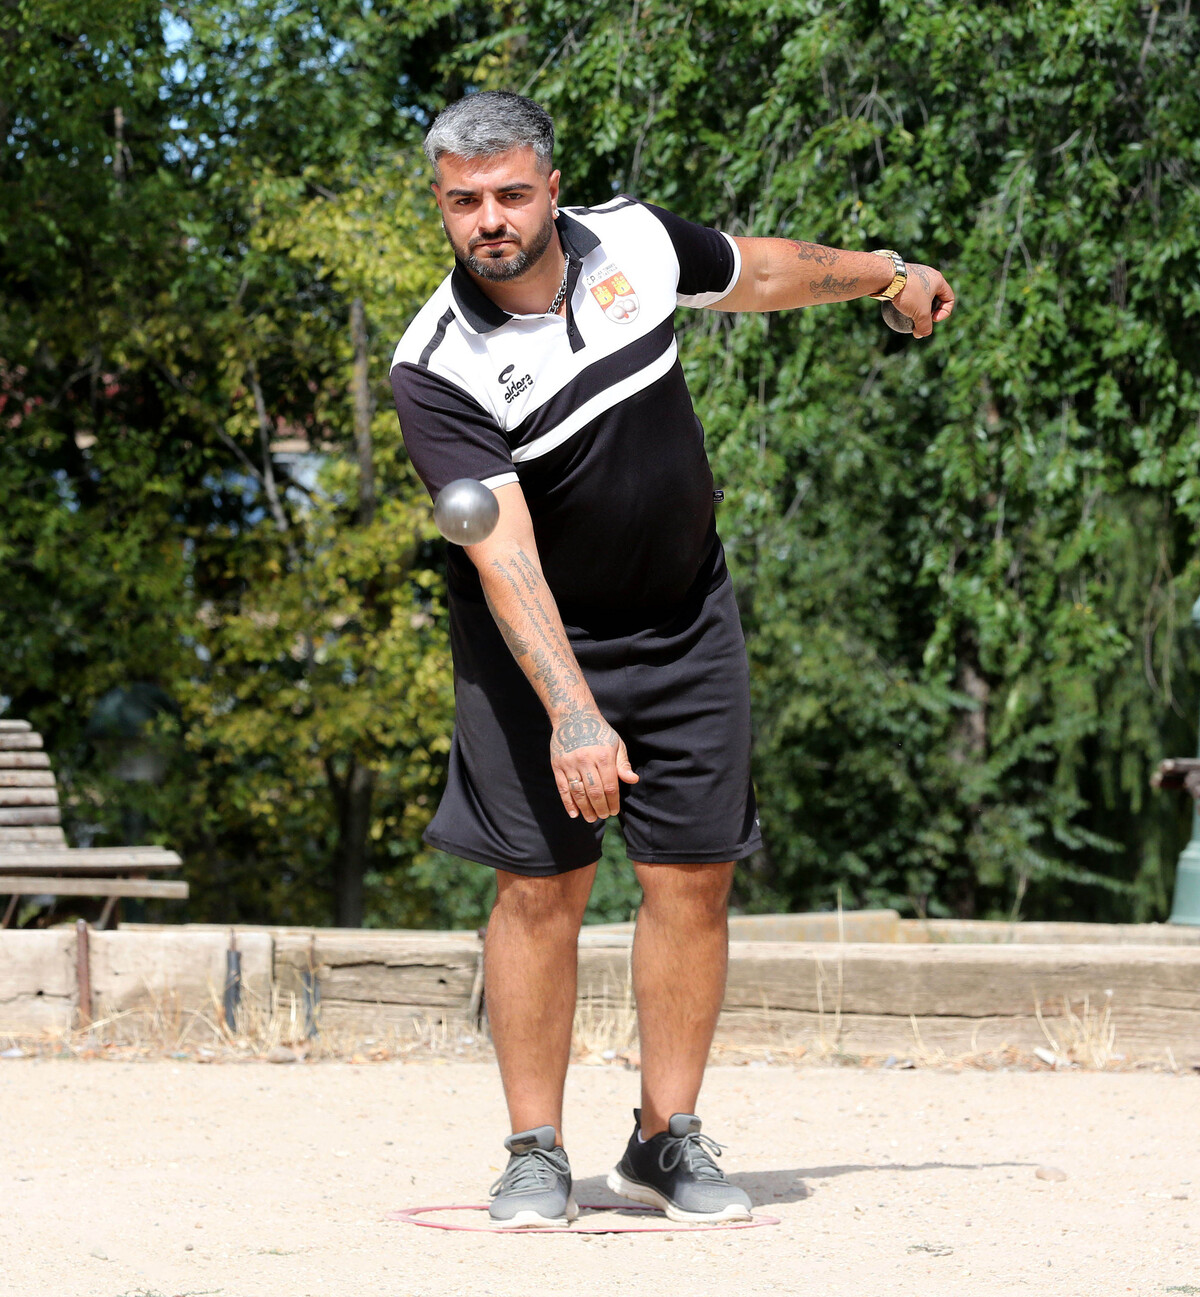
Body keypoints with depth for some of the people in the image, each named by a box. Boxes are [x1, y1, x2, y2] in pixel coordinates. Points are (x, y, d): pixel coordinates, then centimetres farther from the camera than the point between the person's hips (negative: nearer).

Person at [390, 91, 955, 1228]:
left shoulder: (635, 241, -9)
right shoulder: (435, 370, -22)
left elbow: (755, 272, 14)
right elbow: (505, 556, -31)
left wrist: (883, 273, 30)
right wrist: (571, 713, -41)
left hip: (686, 624, 3)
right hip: (535, 640, -3)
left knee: (691, 879, 0)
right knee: (540, 886, -6)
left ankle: (667, 1138, 11)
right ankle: (536, 1153, 6)